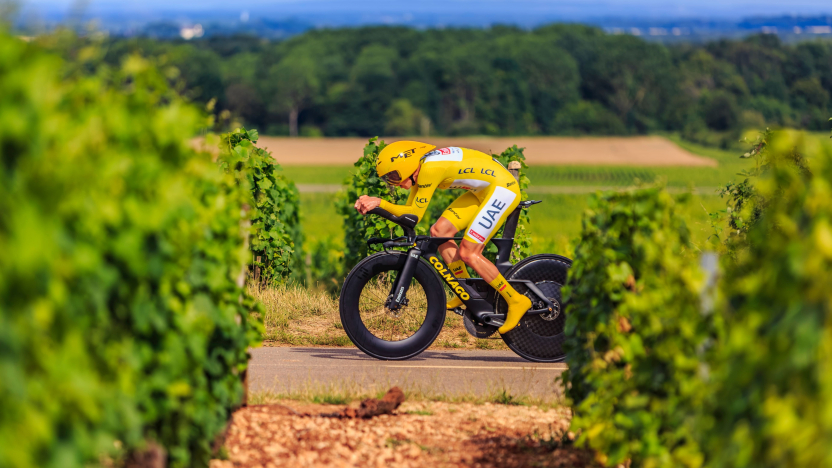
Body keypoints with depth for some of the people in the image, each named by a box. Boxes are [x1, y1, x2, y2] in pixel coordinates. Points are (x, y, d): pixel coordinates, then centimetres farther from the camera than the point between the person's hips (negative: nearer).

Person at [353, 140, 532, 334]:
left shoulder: (429, 169, -25)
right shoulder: (418, 167, 4)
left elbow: (415, 215, -23)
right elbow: (408, 211, 4)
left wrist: (380, 203, -28)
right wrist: (374, 204, -7)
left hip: (502, 188, -10)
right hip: (484, 190, 10)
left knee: (468, 253, -13)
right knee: (439, 231, 1)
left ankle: (516, 301, -3)